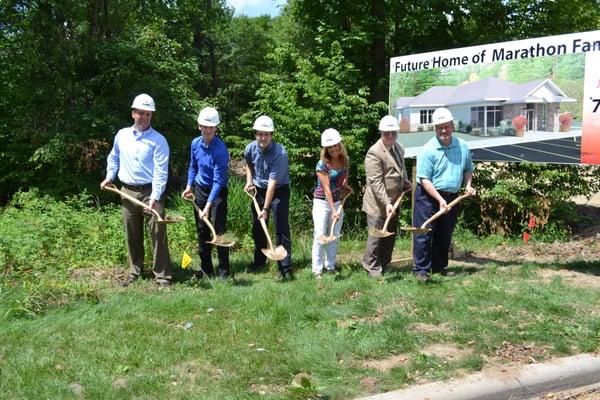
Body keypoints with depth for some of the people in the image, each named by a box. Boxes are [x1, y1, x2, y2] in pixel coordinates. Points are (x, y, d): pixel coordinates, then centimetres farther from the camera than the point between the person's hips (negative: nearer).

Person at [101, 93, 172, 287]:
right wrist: (110, 176, 11)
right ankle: (135, 271, 25)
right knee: (132, 235, 12)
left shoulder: (158, 140, -8)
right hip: (128, 192, 4)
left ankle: (162, 275, 2)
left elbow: (161, 172, -14)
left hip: (150, 192, -4)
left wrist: (154, 197, -23)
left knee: (158, 233, -5)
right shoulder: (122, 135, 7)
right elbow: (114, 158, 25)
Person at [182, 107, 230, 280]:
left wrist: (208, 205, -28)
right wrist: (189, 186, 8)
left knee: (219, 231, -7)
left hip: (217, 192, -6)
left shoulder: (220, 149, -22)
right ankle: (206, 269, 22)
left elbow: (218, 180, -24)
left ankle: (224, 271, 3)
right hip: (199, 189, 6)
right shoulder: (195, 143, -3)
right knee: (202, 231, 11)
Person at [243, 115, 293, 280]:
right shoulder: (251, 148, -10)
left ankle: (285, 268, -8)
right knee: (257, 227, 14)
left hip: (279, 191, -6)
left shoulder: (279, 153, -28)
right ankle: (259, 261, 31)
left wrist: (265, 209, -30)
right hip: (259, 190, 6)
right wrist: (249, 180, 4)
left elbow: (272, 183, -30)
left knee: (281, 229, -11)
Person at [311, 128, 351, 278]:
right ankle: (317, 269, 2)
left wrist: (346, 186, 0)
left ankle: (330, 266, 19)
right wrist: (333, 210, -22)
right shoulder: (322, 164, -16)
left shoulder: (345, 160, 1)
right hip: (322, 202, -5)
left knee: (334, 236, 9)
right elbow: (326, 188, -18)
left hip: (338, 202, 5)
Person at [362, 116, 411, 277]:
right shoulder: (374, 153, -19)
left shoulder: (399, 148, 8)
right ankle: (373, 267, 14)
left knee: (391, 235, 16)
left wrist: (407, 185, 9)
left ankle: (384, 263, 30)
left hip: (394, 202, 8)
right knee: (376, 236, 0)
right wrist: (386, 203, -28)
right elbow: (376, 182, -24)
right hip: (378, 204, -8)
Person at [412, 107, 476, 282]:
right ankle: (421, 269, 3)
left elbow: (468, 169, 19)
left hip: (451, 197, 6)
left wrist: (468, 185, 1)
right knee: (424, 233, -4)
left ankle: (439, 266, 26)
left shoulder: (463, 146, 3)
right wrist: (440, 200, -22)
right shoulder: (428, 150, -14)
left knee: (445, 234, 13)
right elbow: (425, 179, -16)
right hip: (428, 196, -5)